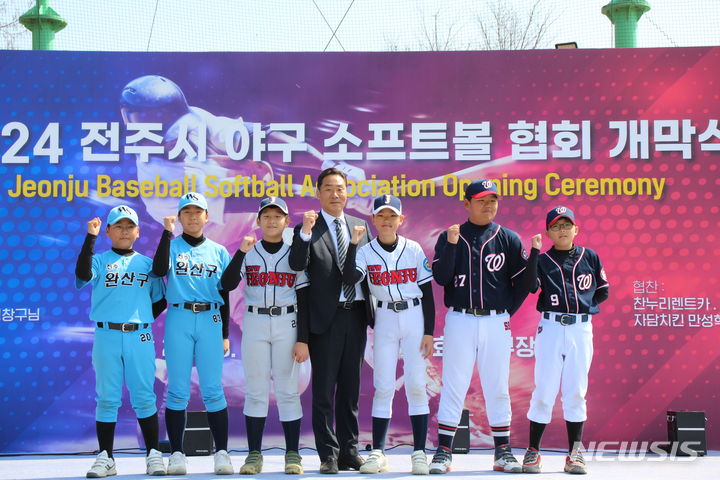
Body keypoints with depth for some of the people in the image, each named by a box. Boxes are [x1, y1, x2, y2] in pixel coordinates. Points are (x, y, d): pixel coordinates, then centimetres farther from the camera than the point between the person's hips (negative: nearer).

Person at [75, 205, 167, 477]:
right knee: (107, 398, 3)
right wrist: (90, 237, -19)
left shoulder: (146, 264, 13)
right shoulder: (100, 260, 6)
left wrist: (144, 320, 2)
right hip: (106, 336, -1)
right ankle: (105, 458, 11)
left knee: (144, 397, 3)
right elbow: (82, 274, -16)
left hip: (140, 337, 1)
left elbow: (159, 301, 16)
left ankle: (153, 454, 10)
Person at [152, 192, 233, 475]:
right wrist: (167, 232, -15)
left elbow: (224, 294, 14)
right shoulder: (172, 246, 9)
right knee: (177, 390, -1)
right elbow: (159, 270, -13)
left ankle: (221, 452, 2)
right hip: (178, 319, -1)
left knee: (213, 390, -2)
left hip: (210, 321, 1)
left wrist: (225, 333, 9)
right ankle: (176, 454, 5)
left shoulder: (218, 251, 14)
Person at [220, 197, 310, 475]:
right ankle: (254, 455, 8)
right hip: (254, 323, 1)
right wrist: (241, 252, -19)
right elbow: (227, 285, -9)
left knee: (287, 390, 0)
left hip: (287, 324, -1)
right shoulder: (248, 253, 6)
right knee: (255, 390, 2)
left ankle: (292, 455, 7)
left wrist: (303, 339, -6)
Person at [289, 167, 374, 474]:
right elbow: (297, 265, -18)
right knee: (324, 389, 1)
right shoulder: (308, 229, -2)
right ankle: (328, 455, 9)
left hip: (356, 314, 4)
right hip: (326, 316, -4)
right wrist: (305, 232, -30)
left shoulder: (360, 226, 12)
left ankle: (349, 452, 20)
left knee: (350, 387, 11)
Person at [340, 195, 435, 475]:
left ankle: (419, 452, 4)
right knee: (383, 387, 1)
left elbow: (427, 294, 1)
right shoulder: (366, 252, 1)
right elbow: (349, 278, -18)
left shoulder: (414, 250, 0)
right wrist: (353, 243, -21)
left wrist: (429, 331, -4)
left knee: (416, 385, -2)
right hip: (385, 319, 1)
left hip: (415, 318, 0)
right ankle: (378, 452, 6)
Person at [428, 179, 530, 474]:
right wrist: (451, 244, -17)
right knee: (453, 386, 1)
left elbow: (523, 281, 7)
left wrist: (507, 311, 1)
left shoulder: (508, 239, 6)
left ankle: (503, 452, 15)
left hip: (496, 322, 1)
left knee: (497, 388, 6)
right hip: (460, 320, -1)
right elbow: (440, 277, -7)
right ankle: (443, 452, 7)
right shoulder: (449, 237, 4)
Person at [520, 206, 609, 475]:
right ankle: (533, 451, 7)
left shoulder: (589, 257, 9)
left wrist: (586, 306, 3)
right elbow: (531, 286, -15)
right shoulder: (543, 260, 4)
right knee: (544, 390, -2)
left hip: (581, 329, 2)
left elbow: (603, 291, 15)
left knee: (576, 391, 4)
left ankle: (575, 453, 10)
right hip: (551, 328, -1)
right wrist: (534, 252, -18)